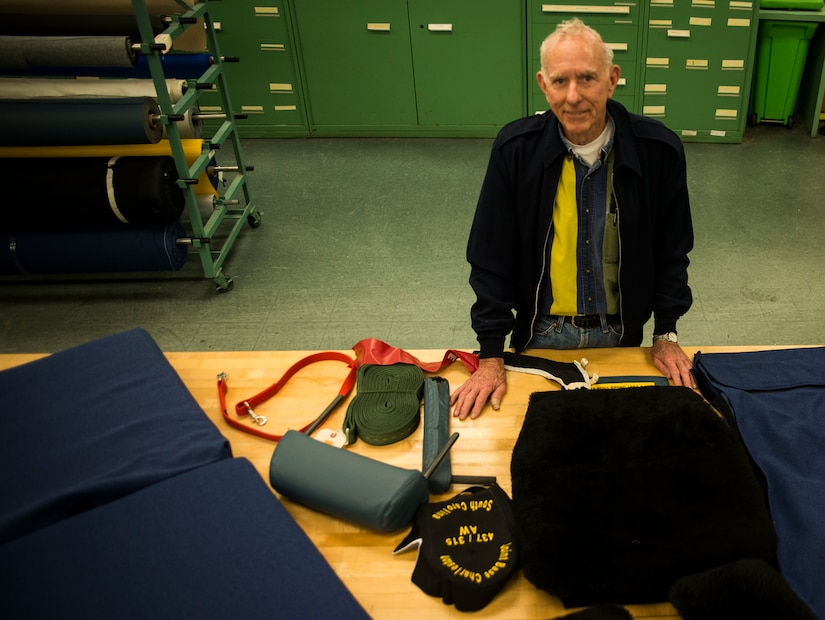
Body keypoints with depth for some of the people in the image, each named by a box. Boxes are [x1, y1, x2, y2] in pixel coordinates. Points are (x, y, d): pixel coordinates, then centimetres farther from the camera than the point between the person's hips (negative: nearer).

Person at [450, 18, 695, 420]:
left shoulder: (659, 150, -15)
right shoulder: (515, 149, -17)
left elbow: (671, 250, -1)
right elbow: (491, 257, -12)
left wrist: (666, 333, 1)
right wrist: (490, 357, -12)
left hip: (620, 333, 1)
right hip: (541, 332, -1)